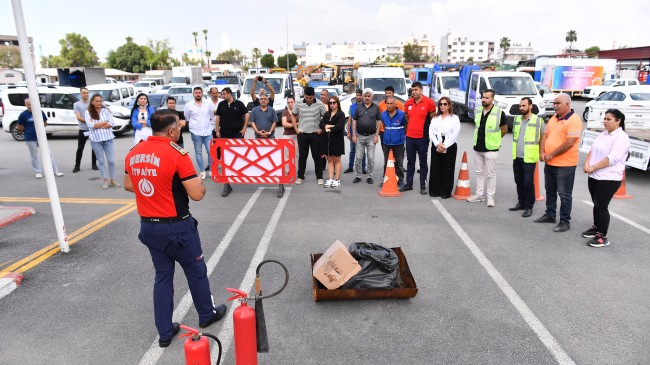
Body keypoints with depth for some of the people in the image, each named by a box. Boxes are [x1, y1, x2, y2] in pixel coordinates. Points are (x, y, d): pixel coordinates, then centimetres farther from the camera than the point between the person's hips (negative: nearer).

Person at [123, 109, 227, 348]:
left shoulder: (133, 153, 1)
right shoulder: (177, 154, -20)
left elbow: (128, 185, 16)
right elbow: (196, 195, -20)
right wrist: (200, 184, 0)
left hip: (148, 226, 6)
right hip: (177, 227, -6)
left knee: (162, 276, 18)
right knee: (196, 272, 15)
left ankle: (164, 332, 26)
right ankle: (207, 315, 35)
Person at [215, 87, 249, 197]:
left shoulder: (239, 104, 0)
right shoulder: (221, 105, 9)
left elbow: (247, 115, 3)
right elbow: (218, 117, 12)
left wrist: (244, 128, -1)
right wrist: (217, 130, 7)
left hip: (237, 133, -3)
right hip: (224, 134, 3)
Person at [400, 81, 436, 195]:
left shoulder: (429, 102, -7)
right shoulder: (408, 103, 5)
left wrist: (429, 131, 4)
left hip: (423, 137, -4)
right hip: (409, 137, 4)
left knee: (423, 163, 5)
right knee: (410, 162, 13)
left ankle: (423, 186, 13)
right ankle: (409, 184, 23)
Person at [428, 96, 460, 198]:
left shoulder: (455, 118, 5)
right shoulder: (435, 118, 13)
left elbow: (455, 134, -6)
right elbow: (431, 132, 2)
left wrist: (445, 145, -13)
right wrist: (437, 144, -12)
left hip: (450, 147, -3)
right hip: (436, 146, 3)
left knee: (448, 170, 0)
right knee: (435, 169, 3)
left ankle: (446, 192, 6)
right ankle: (434, 190, 11)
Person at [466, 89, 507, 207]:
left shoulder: (499, 113, -11)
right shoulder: (477, 112, 4)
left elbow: (504, 130, 0)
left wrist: (494, 139, 7)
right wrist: (479, 139, 13)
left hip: (491, 149, -5)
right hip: (477, 147, 5)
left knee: (491, 174, 3)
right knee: (479, 172, 14)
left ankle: (491, 197, 12)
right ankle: (479, 194, 25)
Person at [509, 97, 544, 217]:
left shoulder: (538, 121, -7)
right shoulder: (516, 119, 10)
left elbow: (542, 138, -3)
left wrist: (541, 153, -5)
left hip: (529, 158, -5)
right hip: (516, 157, 6)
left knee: (528, 183, -1)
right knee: (519, 182, 13)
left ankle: (529, 206, 9)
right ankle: (521, 203, 26)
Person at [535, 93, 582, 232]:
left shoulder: (574, 120, -15)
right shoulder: (554, 118, 11)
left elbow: (569, 143, -22)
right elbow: (545, 135, 12)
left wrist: (551, 155, -16)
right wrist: (543, 152, -3)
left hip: (565, 165, -8)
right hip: (550, 163, 8)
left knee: (564, 194, 1)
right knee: (550, 191, 19)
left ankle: (565, 222, 11)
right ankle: (550, 215, 33)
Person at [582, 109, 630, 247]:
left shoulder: (621, 137, -13)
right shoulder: (603, 134, 13)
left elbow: (612, 158, -22)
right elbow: (592, 150, 12)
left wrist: (593, 167, -17)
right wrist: (587, 164, -6)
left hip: (609, 179, -8)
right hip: (594, 177, 8)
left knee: (601, 206, -5)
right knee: (597, 205, 17)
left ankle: (603, 237, 5)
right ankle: (596, 228, 32)